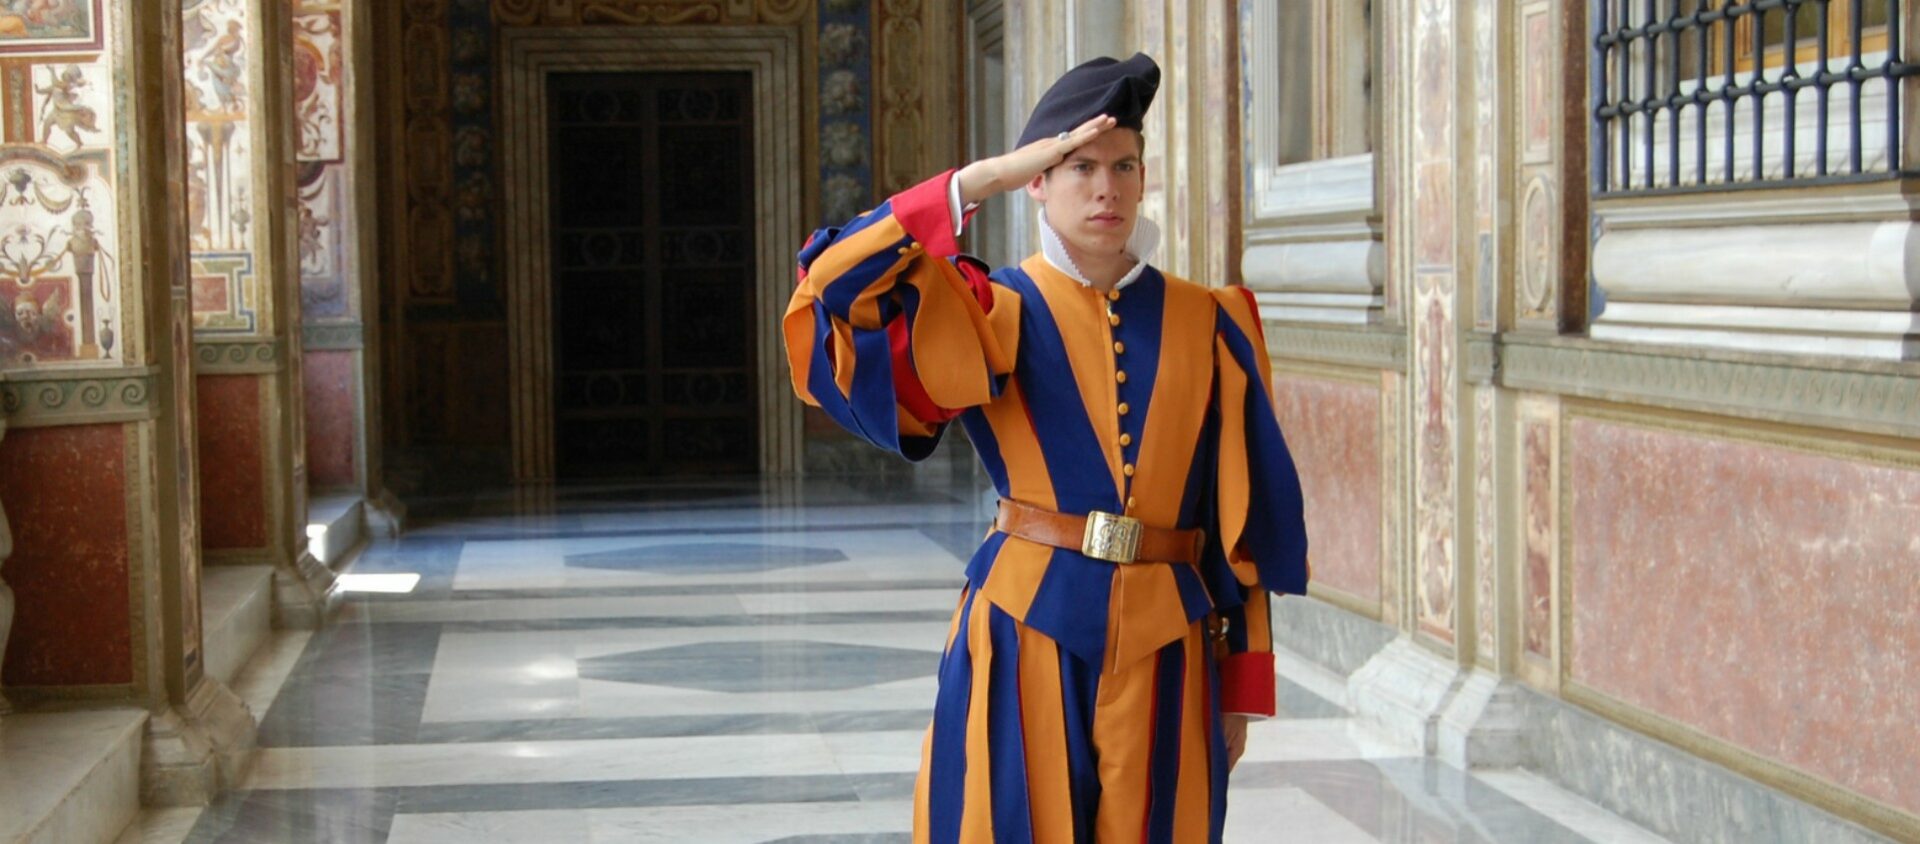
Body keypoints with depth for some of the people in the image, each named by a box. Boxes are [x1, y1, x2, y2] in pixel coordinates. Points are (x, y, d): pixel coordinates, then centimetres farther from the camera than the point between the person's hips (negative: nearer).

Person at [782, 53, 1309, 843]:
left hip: (1165, 651, 2)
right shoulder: (993, 313, 0)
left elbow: (1244, 520, 7)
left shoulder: (1205, 326, 6)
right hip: (1025, 637, -2)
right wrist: (979, 180, -15)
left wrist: (1241, 685, 5)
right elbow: (837, 293, -17)